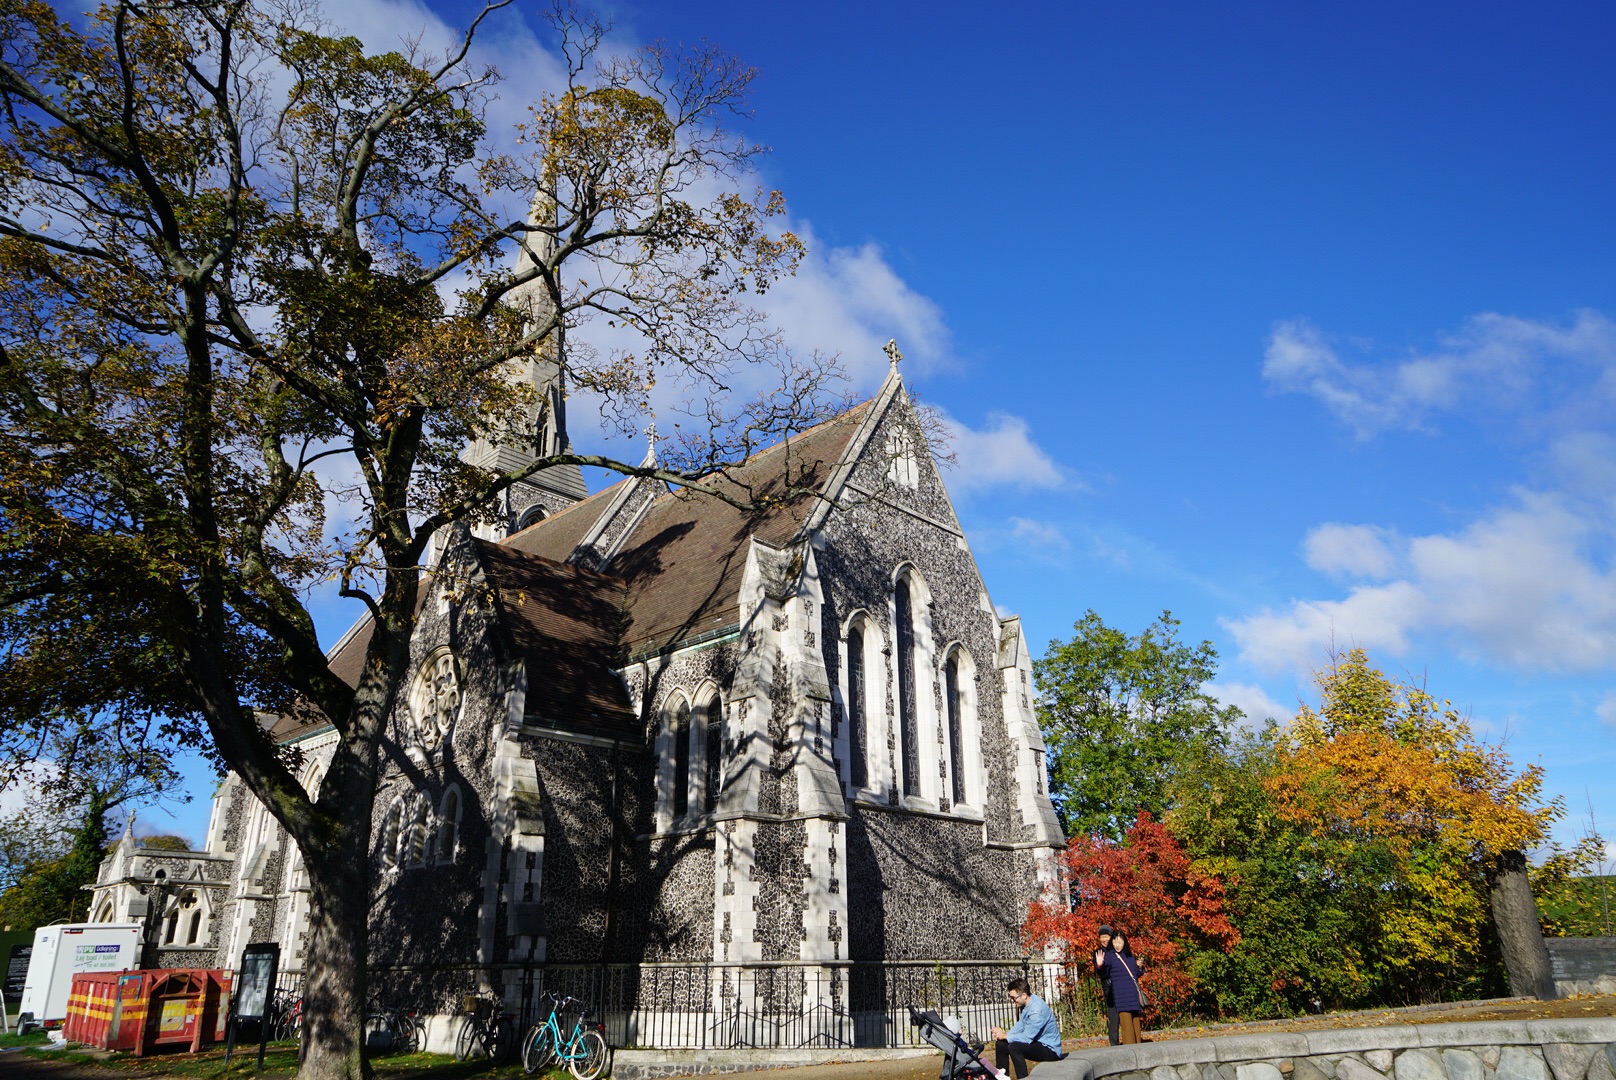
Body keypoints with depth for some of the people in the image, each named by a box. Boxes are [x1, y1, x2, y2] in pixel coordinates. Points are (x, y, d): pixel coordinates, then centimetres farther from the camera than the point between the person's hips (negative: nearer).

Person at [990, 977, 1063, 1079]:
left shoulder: (1037, 1010, -29)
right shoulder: (1026, 1003, 1)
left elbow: (1027, 1037, -28)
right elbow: (1021, 1024, 12)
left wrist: (1004, 1036, -16)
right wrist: (1005, 1033, -5)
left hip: (1050, 1050, -10)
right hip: (1037, 1043, 10)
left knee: (1014, 1047, -32)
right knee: (1000, 1044, 10)